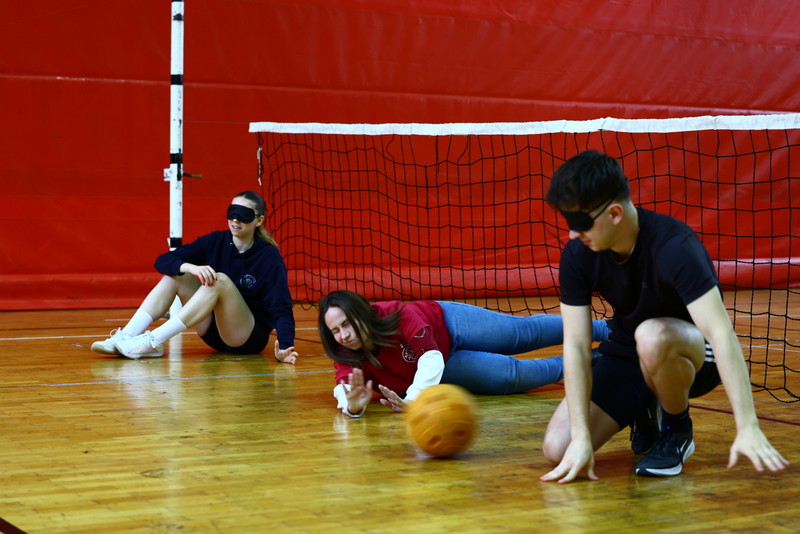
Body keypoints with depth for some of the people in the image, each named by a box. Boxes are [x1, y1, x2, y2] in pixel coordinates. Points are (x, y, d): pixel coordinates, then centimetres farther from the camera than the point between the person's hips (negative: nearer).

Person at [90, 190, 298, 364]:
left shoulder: (269, 256, -12)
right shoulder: (216, 241, -1)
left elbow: (281, 306, -20)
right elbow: (163, 261, -8)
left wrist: (284, 347, -38)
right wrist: (190, 267, -31)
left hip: (251, 338, -5)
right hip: (214, 334, 5)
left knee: (220, 280, -30)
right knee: (174, 275, -11)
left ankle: (154, 341, -36)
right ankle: (125, 337, -26)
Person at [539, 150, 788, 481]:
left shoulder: (673, 246, -31)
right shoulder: (578, 256, -15)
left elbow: (721, 333, -38)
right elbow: (575, 346, -18)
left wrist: (748, 428, -46)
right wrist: (581, 438, -27)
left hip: (694, 354, -4)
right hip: (627, 356, 5)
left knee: (652, 336, -41)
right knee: (558, 448, -15)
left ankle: (677, 429, -9)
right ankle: (647, 413, 14)